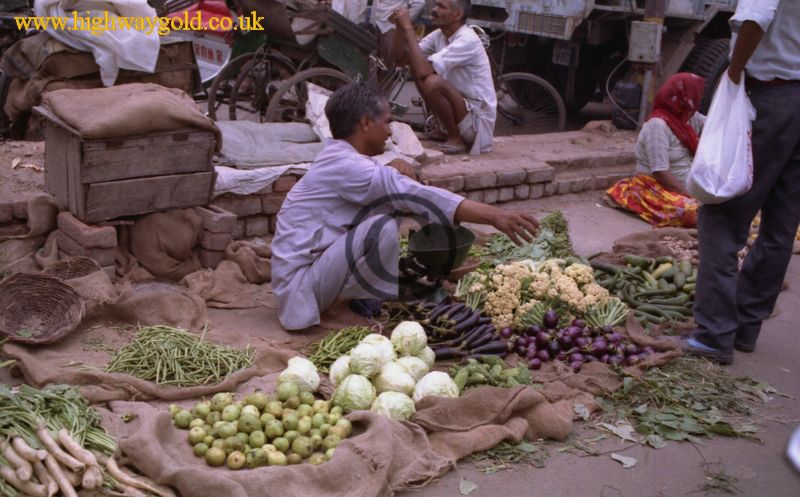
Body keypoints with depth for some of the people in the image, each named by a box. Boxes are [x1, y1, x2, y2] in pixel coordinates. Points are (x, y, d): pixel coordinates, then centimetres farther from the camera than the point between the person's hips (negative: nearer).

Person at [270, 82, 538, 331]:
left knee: (387, 208, 10)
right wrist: (495, 216, -30)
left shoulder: (339, 158, 10)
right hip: (301, 285, -10)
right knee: (382, 228, -28)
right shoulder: (345, 166, -21)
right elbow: (418, 196, -28)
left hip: (316, 265, 10)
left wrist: (395, 169, -4)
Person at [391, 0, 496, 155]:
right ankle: (441, 128, 9)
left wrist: (408, 28, -24)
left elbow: (424, 71, -31)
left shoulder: (468, 40, -23)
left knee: (433, 82, -30)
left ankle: (455, 139, -8)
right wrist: (400, 27, -13)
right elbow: (400, 60, 2)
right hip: (459, 107, 8)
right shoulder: (439, 36, 2)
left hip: (477, 119, -8)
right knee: (415, 63, 2)